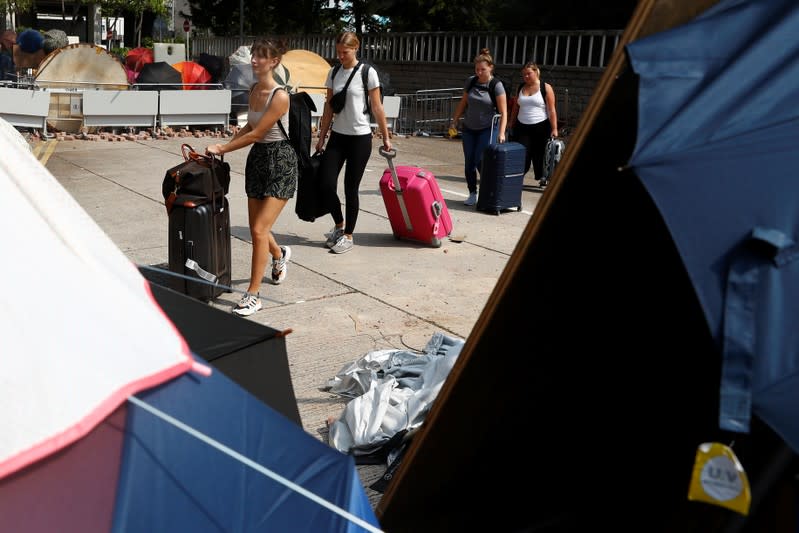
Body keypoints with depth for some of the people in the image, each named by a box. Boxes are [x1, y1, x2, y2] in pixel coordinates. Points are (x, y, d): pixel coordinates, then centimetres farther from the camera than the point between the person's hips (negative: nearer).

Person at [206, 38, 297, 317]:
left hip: (280, 161, -8)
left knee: (259, 230, -11)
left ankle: (253, 295, -2)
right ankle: (279, 255, 49)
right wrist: (225, 144, 8)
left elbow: (256, 134, -18)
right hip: (257, 158, 8)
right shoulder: (253, 90, 5)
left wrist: (222, 149, -11)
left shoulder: (280, 96, -20)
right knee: (257, 228, 15)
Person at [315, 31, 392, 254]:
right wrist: (321, 137, 9)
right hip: (337, 136, 5)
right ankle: (339, 224, 23)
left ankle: (348, 235, 16)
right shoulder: (333, 73, 7)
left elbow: (377, 108, -4)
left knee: (351, 188, 1)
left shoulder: (367, 73, -7)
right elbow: (329, 107, 11)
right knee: (326, 184, -2)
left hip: (360, 137, -4)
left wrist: (385, 137, -2)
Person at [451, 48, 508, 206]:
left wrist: (501, 133, -24)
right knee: (469, 163, 4)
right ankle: (472, 195, 15)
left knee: (480, 161, -13)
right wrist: (455, 120, 12)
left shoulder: (496, 86, -11)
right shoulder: (471, 82, 2)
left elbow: (503, 112, -15)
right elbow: (463, 103, 14)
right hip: (469, 128, 5)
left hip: (487, 129, -5)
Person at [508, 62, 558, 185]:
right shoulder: (521, 88, 11)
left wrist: (554, 129, -11)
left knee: (540, 156, 5)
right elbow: (515, 108, 16)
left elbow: (551, 110, -6)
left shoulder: (546, 88, -2)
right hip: (522, 127, 3)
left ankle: (542, 178, 19)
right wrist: (511, 125, 12)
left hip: (541, 128, -3)